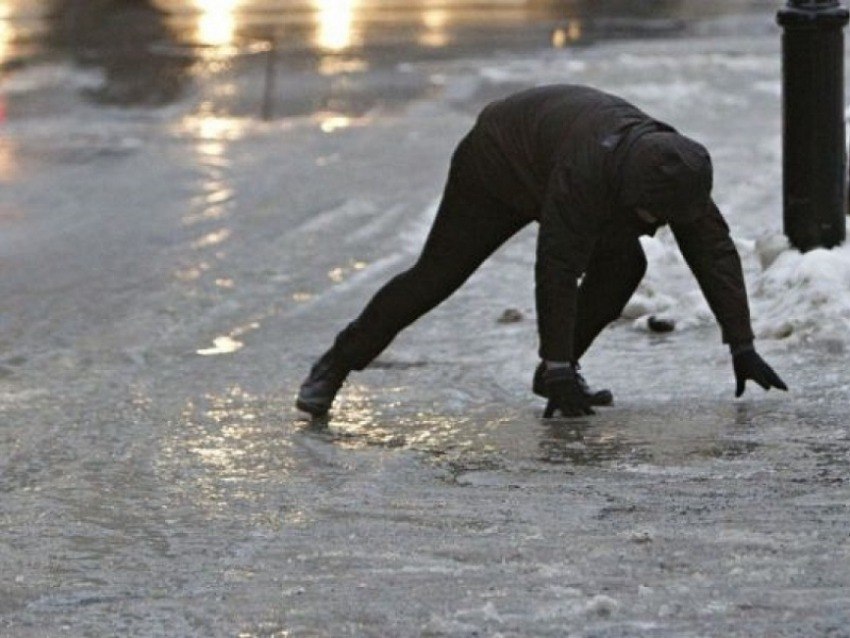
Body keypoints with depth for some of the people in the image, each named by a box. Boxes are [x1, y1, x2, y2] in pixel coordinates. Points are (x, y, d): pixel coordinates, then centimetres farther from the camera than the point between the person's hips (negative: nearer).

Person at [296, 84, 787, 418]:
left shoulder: (677, 171, -26)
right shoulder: (585, 171, -46)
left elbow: (715, 250, -20)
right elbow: (557, 272, -44)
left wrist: (743, 346, -21)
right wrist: (559, 369, -41)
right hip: (497, 163, -6)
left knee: (623, 265, -14)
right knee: (435, 277, -7)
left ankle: (554, 374, -2)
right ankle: (334, 367, 4)